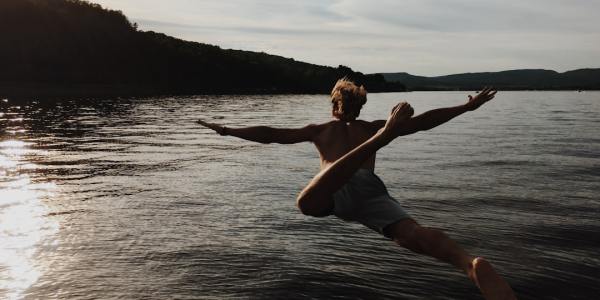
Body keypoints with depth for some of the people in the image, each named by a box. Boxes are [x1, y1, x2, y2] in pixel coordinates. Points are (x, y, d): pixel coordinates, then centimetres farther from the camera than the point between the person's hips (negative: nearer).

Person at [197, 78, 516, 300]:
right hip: (370, 188, 2)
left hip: (336, 190, -1)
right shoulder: (372, 127, 37)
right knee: (413, 234, -20)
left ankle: (381, 137, -45)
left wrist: (228, 130, 42)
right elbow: (422, 121, 32)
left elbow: (271, 134, 33)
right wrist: (467, 107, 38)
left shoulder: (319, 130, 35)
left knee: (307, 203, -34)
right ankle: (471, 262, -51)